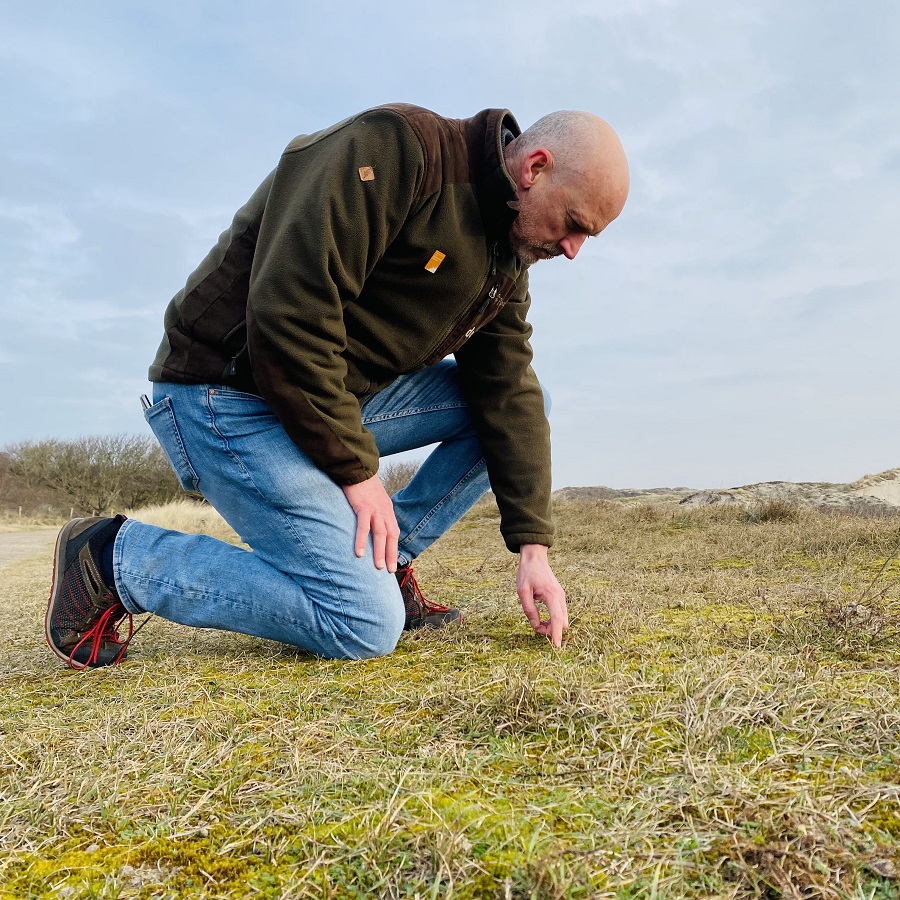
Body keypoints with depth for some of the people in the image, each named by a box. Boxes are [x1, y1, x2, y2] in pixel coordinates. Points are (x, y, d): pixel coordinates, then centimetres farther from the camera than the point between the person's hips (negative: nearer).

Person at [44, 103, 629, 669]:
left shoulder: (507, 256, 8)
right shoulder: (394, 149, -19)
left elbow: (508, 392, 4)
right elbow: (286, 313, -27)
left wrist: (533, 547, -2)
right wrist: (357, 471, -19)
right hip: (230, 398, -8)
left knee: (508, 407, 2)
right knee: (367, 628, -15)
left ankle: (384, 564, 4)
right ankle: (114, 557, -3)